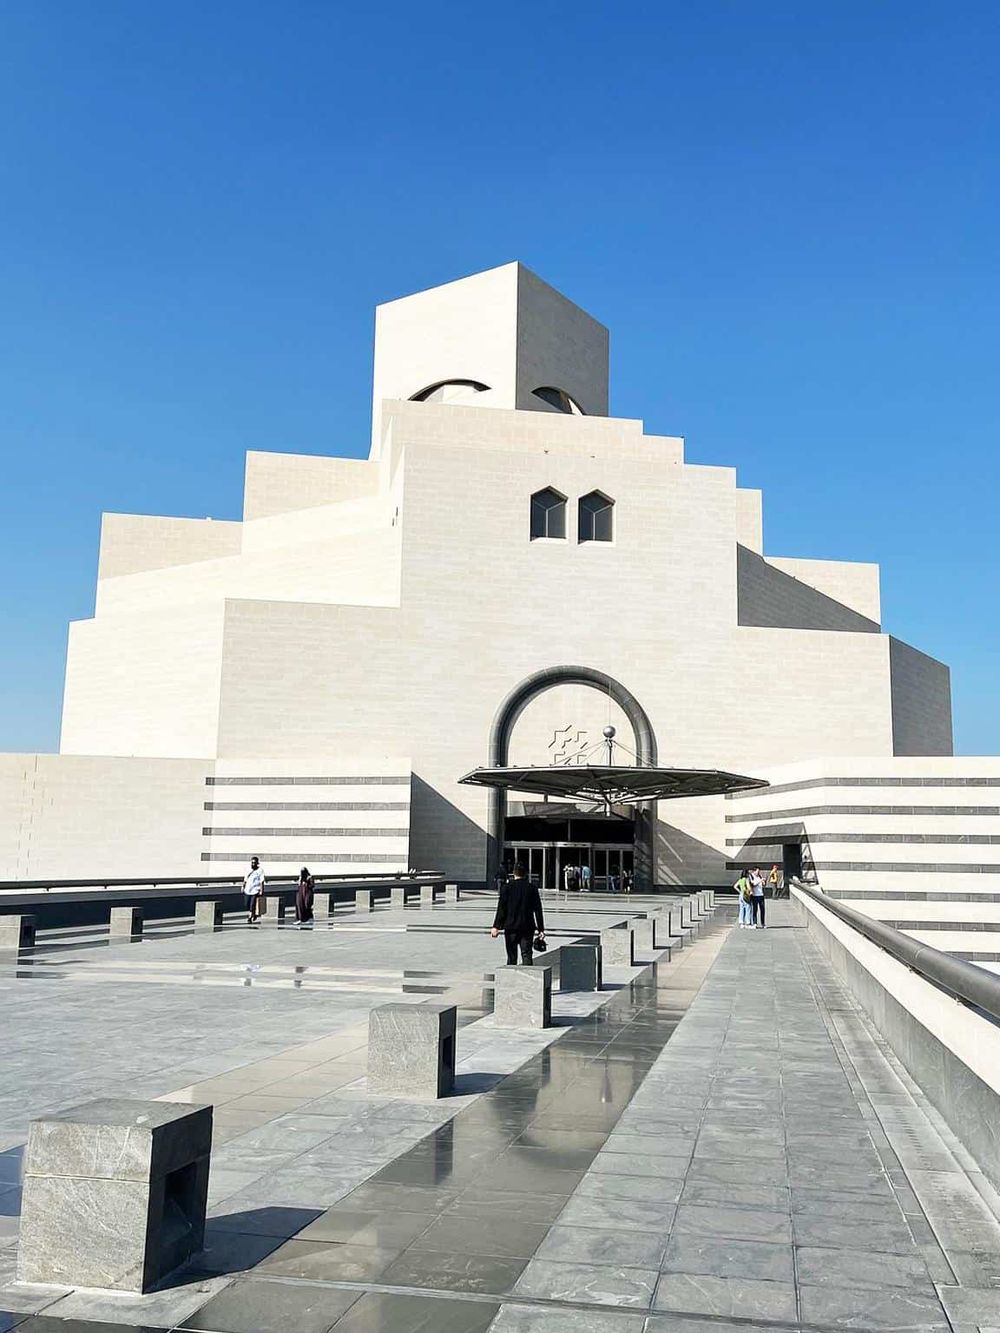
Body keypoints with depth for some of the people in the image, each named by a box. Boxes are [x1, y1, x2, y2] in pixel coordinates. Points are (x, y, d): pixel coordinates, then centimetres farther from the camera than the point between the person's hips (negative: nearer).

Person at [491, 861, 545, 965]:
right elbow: (538, 910, 3)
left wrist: (496, 926, -3)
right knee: (527, 955, 0)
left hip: (511, 927, -1)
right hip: (527, 927, 1)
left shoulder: (507, 887, -3)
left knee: (511, 957, 8)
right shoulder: (532, 888, 2)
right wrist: (541, 929, 7)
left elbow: (501, 908, -5)